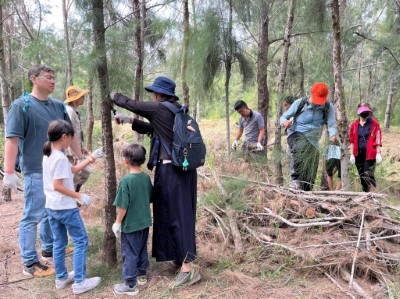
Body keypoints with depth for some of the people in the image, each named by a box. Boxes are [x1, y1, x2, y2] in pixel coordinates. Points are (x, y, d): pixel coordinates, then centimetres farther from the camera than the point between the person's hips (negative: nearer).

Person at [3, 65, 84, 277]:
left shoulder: (58, 106, 9)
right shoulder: (21, 105, -10)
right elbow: (12, 139, -16)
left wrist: (81, 158, 16)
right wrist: (9, 172, -22)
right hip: (36, 170, -7)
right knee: (33, 216, 0)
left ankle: (49, 248, 35)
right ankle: (30, 263, 11)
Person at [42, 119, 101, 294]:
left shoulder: (48, 155, 8)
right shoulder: (61, 158, -21)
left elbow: (70, 171, 13)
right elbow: (58, 186, -24)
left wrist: (87, 161, 10)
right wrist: (79, 196, -18)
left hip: (51, 207, 9)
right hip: (66, 208, -9)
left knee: (59, 243, 18)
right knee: (81, 241, 1)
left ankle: (61, 278, 29)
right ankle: (79, 282, 6)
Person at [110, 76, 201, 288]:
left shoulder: (160, 109, -11)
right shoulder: (177, 111, 13)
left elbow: (132, 104, 1)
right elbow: (153, 129, 24)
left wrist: (114, 96, 20)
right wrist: (130, 121, 23)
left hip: (170, 170, -9)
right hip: (183, 168, 9)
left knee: (175, 214, -3)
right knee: (181, 212, 17)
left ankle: (188, 267, 2)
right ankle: (182, 256, 32)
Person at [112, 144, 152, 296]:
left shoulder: (126, 180, -21)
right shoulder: (146, 178, -1)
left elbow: (123, 206, -18)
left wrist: (117, 223, -7)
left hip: (130, 225, -6)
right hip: (144, 222, 7)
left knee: (129, 253, 6)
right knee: (142, 250, 21)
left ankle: (130, 285, 15)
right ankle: (141, 275, 36)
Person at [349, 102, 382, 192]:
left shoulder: (374, 124, -1)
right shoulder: (354, 124, 6)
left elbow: (378, 140, -3)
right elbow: (351, 141, 7)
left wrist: (378, 153, -9)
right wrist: (352, 154, 3)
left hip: (370, 154, -4)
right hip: (358, 154, 4)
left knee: (368, 175, -14)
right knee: (362, 176, 10)